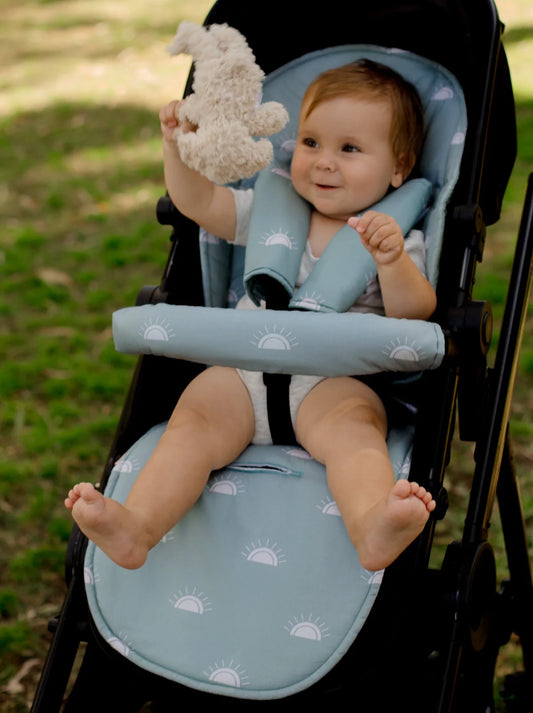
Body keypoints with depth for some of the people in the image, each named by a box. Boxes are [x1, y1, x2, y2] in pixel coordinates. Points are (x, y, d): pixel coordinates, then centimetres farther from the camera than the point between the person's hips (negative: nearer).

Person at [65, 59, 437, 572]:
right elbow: (200, 203, 16)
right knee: (193, 418, -24)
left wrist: (393, 261, -23)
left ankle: (373, 527, -62)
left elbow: (415, 313, -4)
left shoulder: (396, 237, 10)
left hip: (337, 379, -3)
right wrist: (178, 146, -1)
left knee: (353, 426, -35)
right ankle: (135, 525, -42)